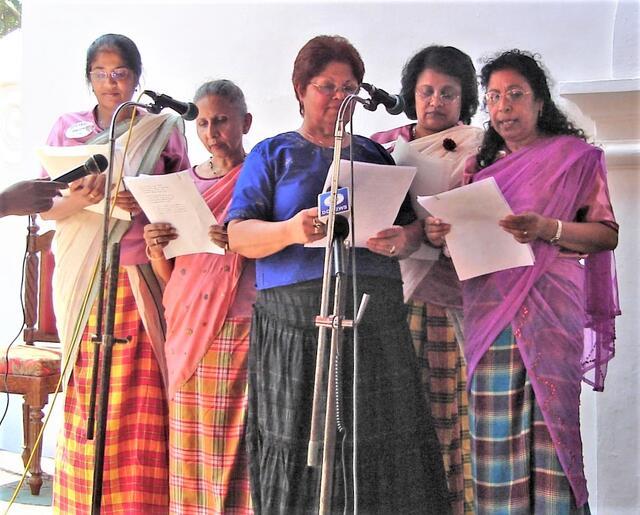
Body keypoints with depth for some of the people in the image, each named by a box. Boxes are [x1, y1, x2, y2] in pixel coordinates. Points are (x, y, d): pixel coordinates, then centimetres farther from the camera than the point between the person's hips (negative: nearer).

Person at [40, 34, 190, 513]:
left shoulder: (165, 129, 9)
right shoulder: (67, 128, 12)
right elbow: (46, 206, 5)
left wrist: (147, 203, -13)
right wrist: (81, 198, -17)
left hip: (144, 281, -1)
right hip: (83, 283, 1)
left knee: (142, 403, -4)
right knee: (85, 400, 0)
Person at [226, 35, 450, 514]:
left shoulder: (374, 153, 19)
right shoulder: (272, 154, 11)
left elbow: (409, 224, 17)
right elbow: (239, 234, 0)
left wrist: (402, 239, -7)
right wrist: (291, 231, -20)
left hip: (377, 315, 3)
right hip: (297, 318, -2)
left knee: (382, 445, -2)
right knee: (301, 445, -4)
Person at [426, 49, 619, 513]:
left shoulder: (574, 155, 7)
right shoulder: (482, 163, 19)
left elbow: (607, 233, 1)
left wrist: (548, 229, -16)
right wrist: (440, 235, -3)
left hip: (548, 308, -3)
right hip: (489, 312, 3)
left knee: (549, 424, -6)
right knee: (496, 437, 0)